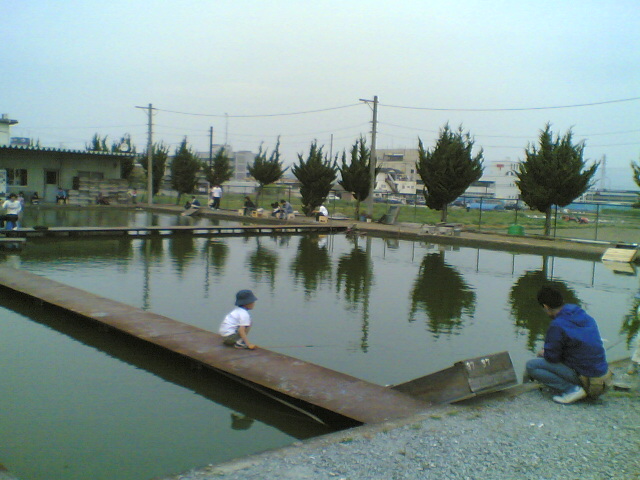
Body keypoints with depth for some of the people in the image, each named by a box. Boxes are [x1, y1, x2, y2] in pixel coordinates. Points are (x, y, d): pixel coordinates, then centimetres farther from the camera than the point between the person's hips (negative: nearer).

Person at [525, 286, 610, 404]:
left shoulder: (557, 326, -18)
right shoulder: (585, 317, 7)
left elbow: (551, 357, -11)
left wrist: (543, 353, 13)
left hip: (586, 379, -8)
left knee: (531, 365, -5)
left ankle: (571, 389, -10)